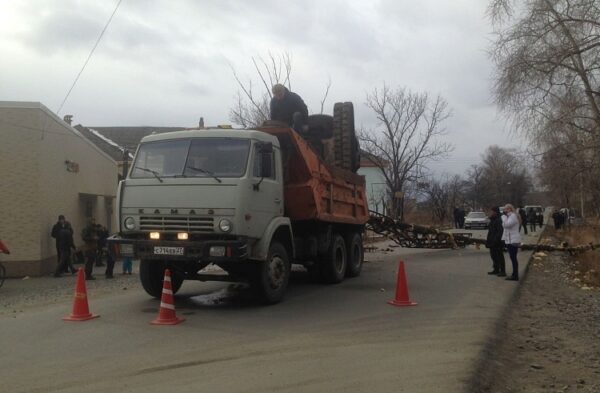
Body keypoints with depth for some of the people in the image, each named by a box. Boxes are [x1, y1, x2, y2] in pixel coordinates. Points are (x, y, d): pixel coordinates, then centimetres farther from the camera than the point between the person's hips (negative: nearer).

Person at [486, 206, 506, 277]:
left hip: (497, 243, -11)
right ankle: (496, 269, 26)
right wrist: (488, 240, 18)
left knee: (499, 257, -6)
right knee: (494, 256, 16)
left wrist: (495, 240, -26)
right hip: (492, 243, 11)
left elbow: (500, 232, -23)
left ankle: (503, 271, -1)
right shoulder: (492, 220, 16)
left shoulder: (499, 221, -17)